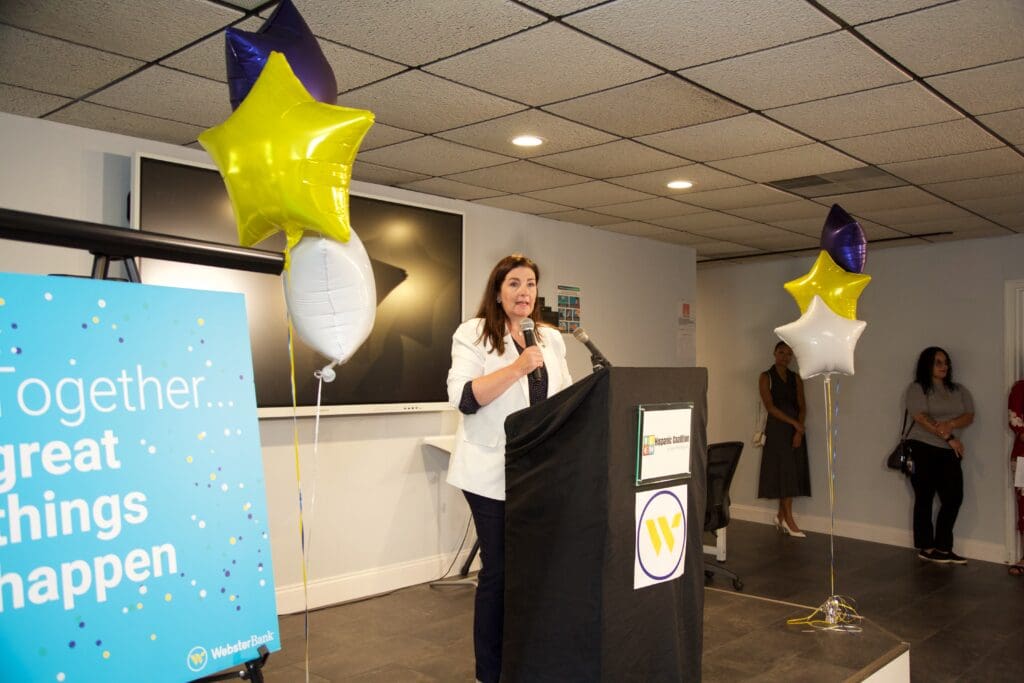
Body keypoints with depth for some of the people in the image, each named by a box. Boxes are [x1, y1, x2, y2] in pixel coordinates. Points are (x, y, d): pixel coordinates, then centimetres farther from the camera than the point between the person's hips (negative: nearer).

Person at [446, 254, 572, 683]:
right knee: (498, 571, 0)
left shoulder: (551, 339, 13)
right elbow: (464, 398, -16)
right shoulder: (473, 333, -4)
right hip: (493, 472, -5)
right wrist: (518, 367, -23)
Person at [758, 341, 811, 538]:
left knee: (794, 472, 4)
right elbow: (770, 407, -10)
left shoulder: (796, 378, 12)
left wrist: (799, 430, -9)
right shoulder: (766, 377, -2)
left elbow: (802, 406, 5)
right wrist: (794, 423, -14)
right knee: (784, 470, -7)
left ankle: (781, 515, 15)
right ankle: (788, 519, -3)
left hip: (796, 429, 5)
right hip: (777, 428, -5)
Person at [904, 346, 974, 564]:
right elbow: (921, 418, -13)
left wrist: (950, 424, -16)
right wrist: (948, 437, -17)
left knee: (954, 497, -1)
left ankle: (942, 547, 11)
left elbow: (969, 416, 4)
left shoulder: (959, 390, 15)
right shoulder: (916, 388, -2)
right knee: (924, 498, 1)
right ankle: (926, 547, 9)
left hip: (949, 451, 5)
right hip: (922, 449, -5)